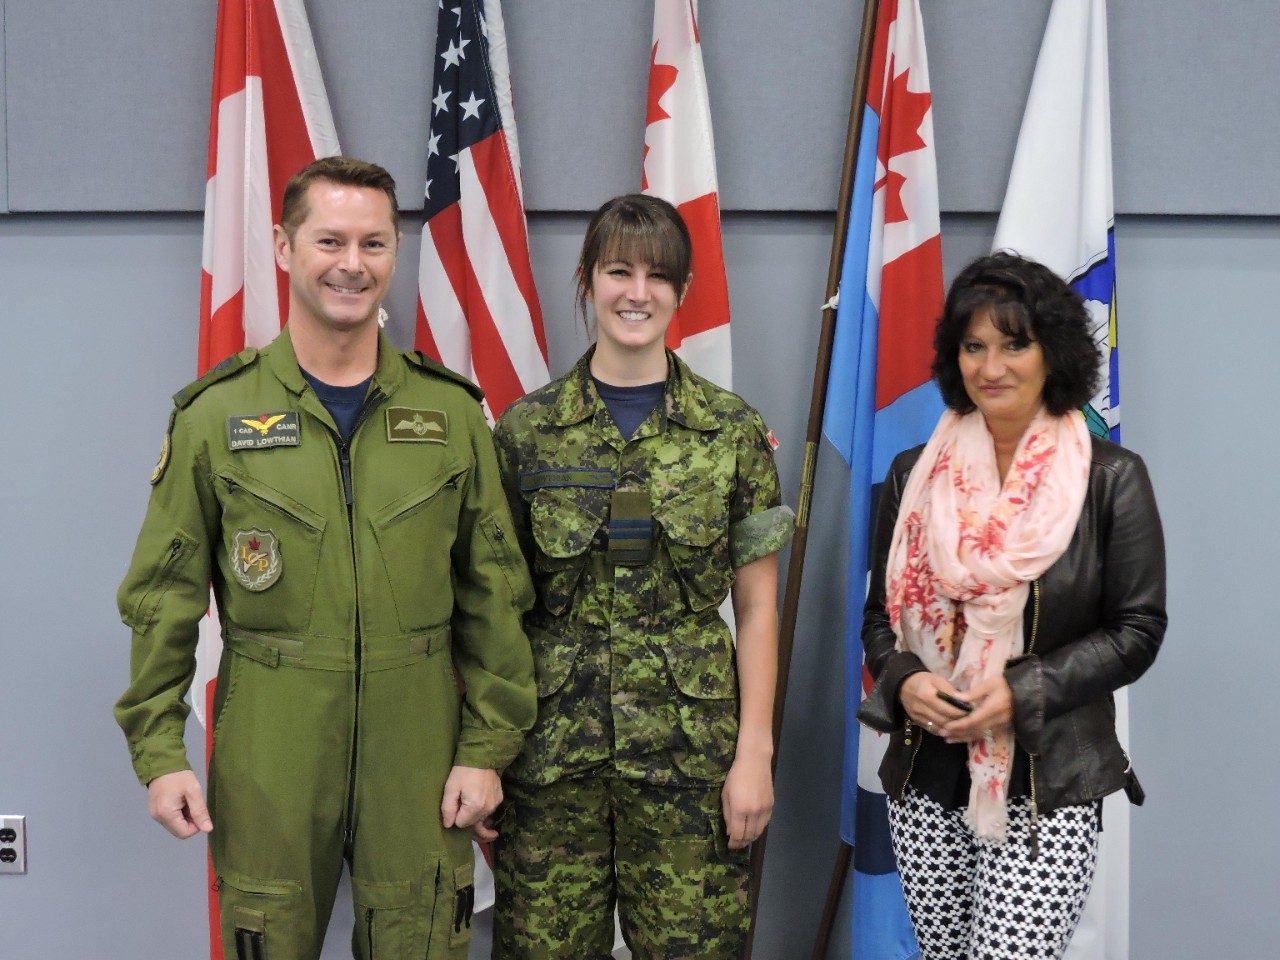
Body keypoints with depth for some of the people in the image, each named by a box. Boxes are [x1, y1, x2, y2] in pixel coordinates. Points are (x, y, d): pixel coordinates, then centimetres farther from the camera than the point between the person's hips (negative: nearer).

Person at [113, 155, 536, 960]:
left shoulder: (450, 411, 2)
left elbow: (494, 593, 3)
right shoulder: (216, 414, 0)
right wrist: (158, 750, -4)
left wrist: (490, 745, 0)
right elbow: (164, 597, 1)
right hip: (266, 763, -1)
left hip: (418, 756, 1)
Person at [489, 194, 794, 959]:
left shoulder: (734, 431, 2)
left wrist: (755, 751, -2)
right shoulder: (527, 430, 2)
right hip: (553, 742, 1)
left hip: (690, 744, 0)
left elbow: (757, 607, 3)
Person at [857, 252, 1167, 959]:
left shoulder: (1112, 478, -3)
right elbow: (880, 612, 12)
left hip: (1051, 780, -3)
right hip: (926, 774, 4)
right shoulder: (915, 474, 7)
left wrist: (1022, 693, -16)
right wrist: (903, 681, -10)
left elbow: (1138, 629, -3)